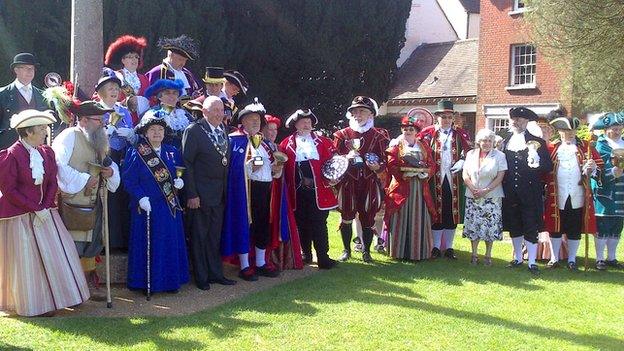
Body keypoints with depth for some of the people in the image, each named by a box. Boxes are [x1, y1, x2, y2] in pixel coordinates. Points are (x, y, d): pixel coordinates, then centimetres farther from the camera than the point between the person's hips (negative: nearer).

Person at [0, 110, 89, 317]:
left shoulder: (46, 152, 4)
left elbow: (52, 183, 5)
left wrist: (45, 208, -9)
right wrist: (35, 209, -16)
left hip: (44, 212, 6)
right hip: (20, 217, -6)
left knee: (54, 253, 6)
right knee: (26, 260, 2)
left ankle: (48, 300, 20)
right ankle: (31, 305, 15)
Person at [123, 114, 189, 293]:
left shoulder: (172, 152, 9)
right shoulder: (135, 154, -4)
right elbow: (128, 180, -9)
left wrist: (180, 181, -5)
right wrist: (140, 197, -19)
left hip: (170, 206, 5)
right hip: (147, 207, -4)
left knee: (171, 243, 8)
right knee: (147, 244, 1)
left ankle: (171, 280, 18)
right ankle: (146, 282, 11)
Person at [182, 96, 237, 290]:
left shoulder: (223, 130, 10)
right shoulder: (194, 130, -10)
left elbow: (225, 160, 12)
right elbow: (187, 163, -13)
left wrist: (226, 190, 6)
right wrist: (191, 194, -17)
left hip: (220, 194, 6)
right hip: (201, 194, -6)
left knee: (215, 236, 14)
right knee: (199, 236, 4)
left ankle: (216, 274, 24)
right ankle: (201, 277, 14)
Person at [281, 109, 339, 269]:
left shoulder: (323, 141, 9)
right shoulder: (287, 143, 7)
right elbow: (283, 165, 3)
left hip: (319, 190, -1)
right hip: (298, 192, 1)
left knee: (319, 224, -1)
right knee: (302, 224, 9)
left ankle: (323, 258, 3)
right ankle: (306, 254, 24)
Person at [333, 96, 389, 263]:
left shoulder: (378, 136, 4)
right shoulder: (342, 134, 5)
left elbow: (385, 160, 6)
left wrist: (378, 167, -15)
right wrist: (345, 158, -14)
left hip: (369, 183, 0)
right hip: (348, 182, 0)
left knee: (368, 218, 3)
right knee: (346, 216, 3)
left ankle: (366, 251, 17)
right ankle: (346, 250, 18)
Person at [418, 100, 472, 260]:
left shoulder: (460, 134, 8)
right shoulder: (428, 132, 4)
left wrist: (461, 162, -10)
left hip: (454, 179, 2)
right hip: (435, 179, -1)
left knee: (452, 212, 5)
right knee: (436, 212, 3)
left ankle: (449, 247, 14)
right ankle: (436, 247, 12)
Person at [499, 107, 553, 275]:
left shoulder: (537, 142, 0)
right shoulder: (505, 142, 10)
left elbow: (549, 166, -3)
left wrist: (537, 163, -23)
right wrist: (503, 189, -3)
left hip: (530, 194, -4)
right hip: (510, 194, 4)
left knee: (531, 228, -1)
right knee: (514, 227, 12)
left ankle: (532, 262, 6)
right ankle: (518, 258, 26)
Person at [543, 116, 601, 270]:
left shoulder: (586, 147, 9)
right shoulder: (551, 148, 6)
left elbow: (599, 165, 6)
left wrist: (592, 168, -16)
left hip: (577, 198, 1)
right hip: (557, 197, 0)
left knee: (575, 230, 7)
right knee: (555, 228, 7)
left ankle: (572, 259, 18)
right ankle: (554, 259, 19)